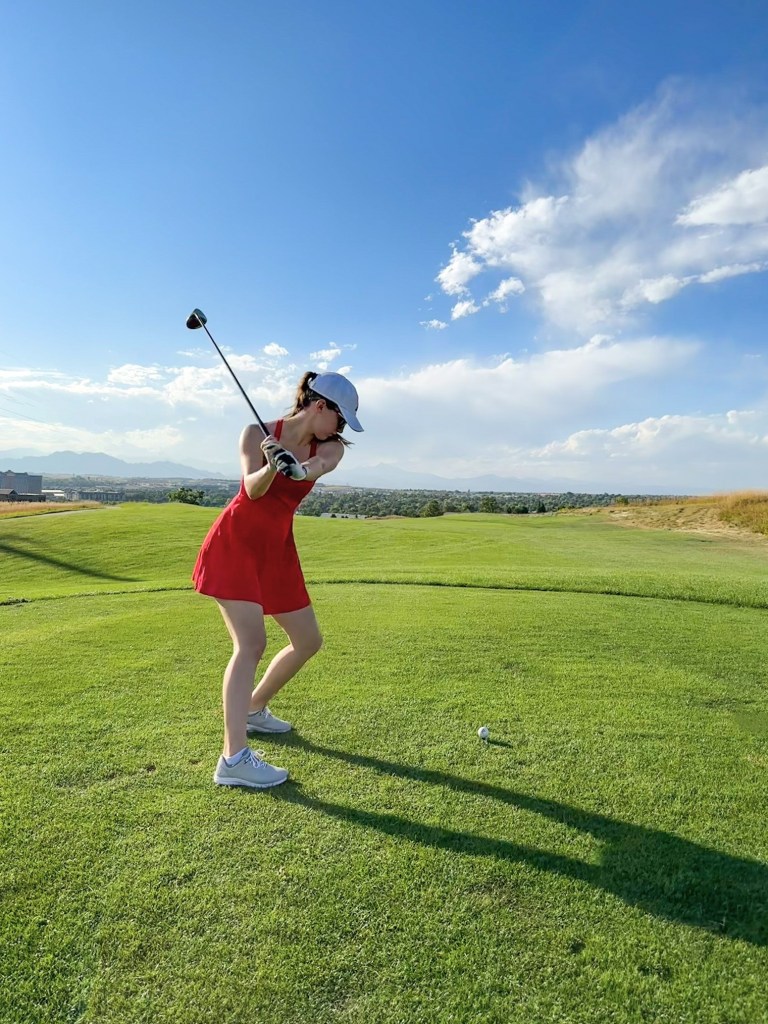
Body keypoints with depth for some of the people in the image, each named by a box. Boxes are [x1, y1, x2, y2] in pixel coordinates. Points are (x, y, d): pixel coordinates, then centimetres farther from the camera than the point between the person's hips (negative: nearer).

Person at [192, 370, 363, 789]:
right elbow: (253, 489, -23)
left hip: (277, 548, 6)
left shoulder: (330, 446, 1)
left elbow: (321, 464, -24)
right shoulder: (258, 433, -9)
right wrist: (270, 467, -44)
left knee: (308, 641, 10)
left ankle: (253, 709, 30)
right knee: (251, 642, -19)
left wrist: (304, 467, -47)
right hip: (235, 542, -6)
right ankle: (233, 759, -18)